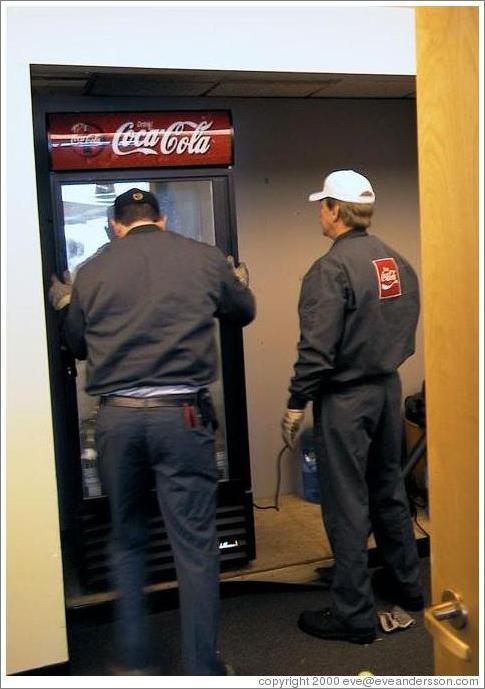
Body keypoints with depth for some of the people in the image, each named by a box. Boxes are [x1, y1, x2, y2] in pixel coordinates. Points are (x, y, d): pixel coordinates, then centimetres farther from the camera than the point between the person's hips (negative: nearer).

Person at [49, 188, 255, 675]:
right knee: (195, 546, 7)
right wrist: (238, 282, 42)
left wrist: (61, 304, 37)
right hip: (181, 414, -2)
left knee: (126, 541, 20)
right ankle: (202, 671, 17)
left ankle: (133, 662, 29)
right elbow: (245, 312, 20)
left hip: (115, 416, 2)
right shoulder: (205, 258, 3)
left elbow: (77, 345, 17)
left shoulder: (91, 271, 5)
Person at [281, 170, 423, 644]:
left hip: (345, 397, -8)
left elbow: (317, 350, -22)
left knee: (347, 503, 2)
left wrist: (296, 405, -12)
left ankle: (354, 615, 13)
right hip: (389, 389, 8)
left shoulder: (331, 269, -18)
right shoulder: (398, 263, 5)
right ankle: (408, 586, 36)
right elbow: (408, 328, 10)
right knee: (389, 489, 21)